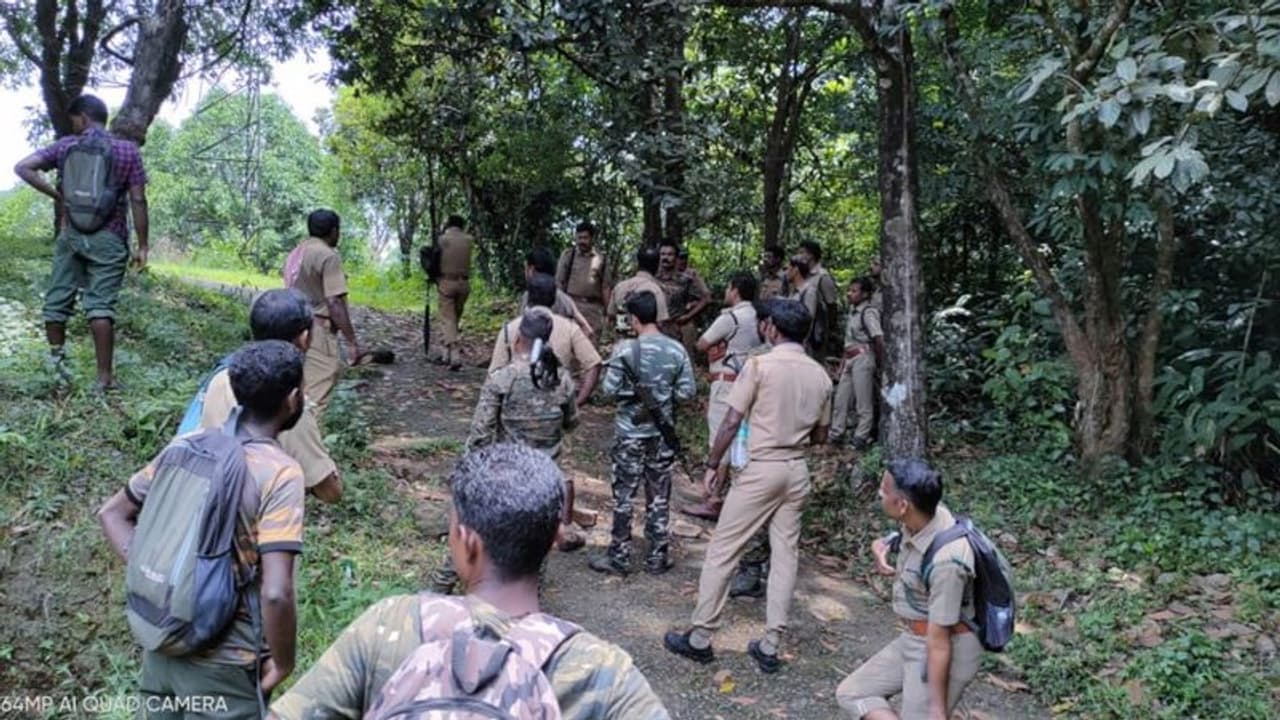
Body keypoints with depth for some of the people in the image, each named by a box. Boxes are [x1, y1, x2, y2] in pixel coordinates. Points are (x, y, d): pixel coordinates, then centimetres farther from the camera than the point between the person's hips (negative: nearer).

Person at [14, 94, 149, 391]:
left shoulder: (66, 146, 5)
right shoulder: (128, 150, 0)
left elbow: (22, 167, -5)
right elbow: (138, 201, -5)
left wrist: (56, 195, 4)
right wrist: (142, 246, -1)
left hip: (71, 235, 2)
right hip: (108, 239, -2)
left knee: (57, 299, 15)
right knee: (101, 304, -5)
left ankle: (56, 358, 29)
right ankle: (105, 377, -8)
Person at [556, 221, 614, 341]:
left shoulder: (602, 259, 8)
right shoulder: (567, 255, 8)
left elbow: (606, 288, 8)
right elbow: (559, 283, 7)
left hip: (594, 307, 1)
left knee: (592, 340, 1)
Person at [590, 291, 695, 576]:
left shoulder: (626, 350, -14)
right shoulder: (676, 350, -6)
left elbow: (610, 389, -13)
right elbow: (687, 391, -4)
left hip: (631, 432, -3)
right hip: (663, 432, 3)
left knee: (623, 496, 8)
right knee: (659, 497, 12)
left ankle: (619, 557, 15)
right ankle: (657, 558, 20)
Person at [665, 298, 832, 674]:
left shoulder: (760, 365, -11)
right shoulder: (820, 375, 4)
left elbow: (731, 423, -12)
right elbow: (820, 436, 12)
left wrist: (712, 464, -2)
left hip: (761, 468, -5)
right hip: (797, 470, 5)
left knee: (722, 550, 4)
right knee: (785, 555, 10)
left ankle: (700, 638, 10)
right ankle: (770, 646, 15)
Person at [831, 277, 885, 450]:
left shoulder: (868, 312, -14)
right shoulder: (853, 310, 11)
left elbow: (879, 340, -19)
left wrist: (881, 362, -10)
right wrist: (843, 361, 13)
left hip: (862, 358, -9)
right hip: (849, 358, 9)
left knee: (863, 401, 1)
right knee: (841, 398, 12)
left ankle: (861, 438, 9)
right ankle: (834, 434, 20)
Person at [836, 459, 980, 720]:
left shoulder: (945, 560, -32)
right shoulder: (926, 517, -9)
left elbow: (939, 641, -26)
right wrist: (881, 546, -4)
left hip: (946, 649, -9)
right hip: (912, 640, 9)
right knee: (852, 693, 12)